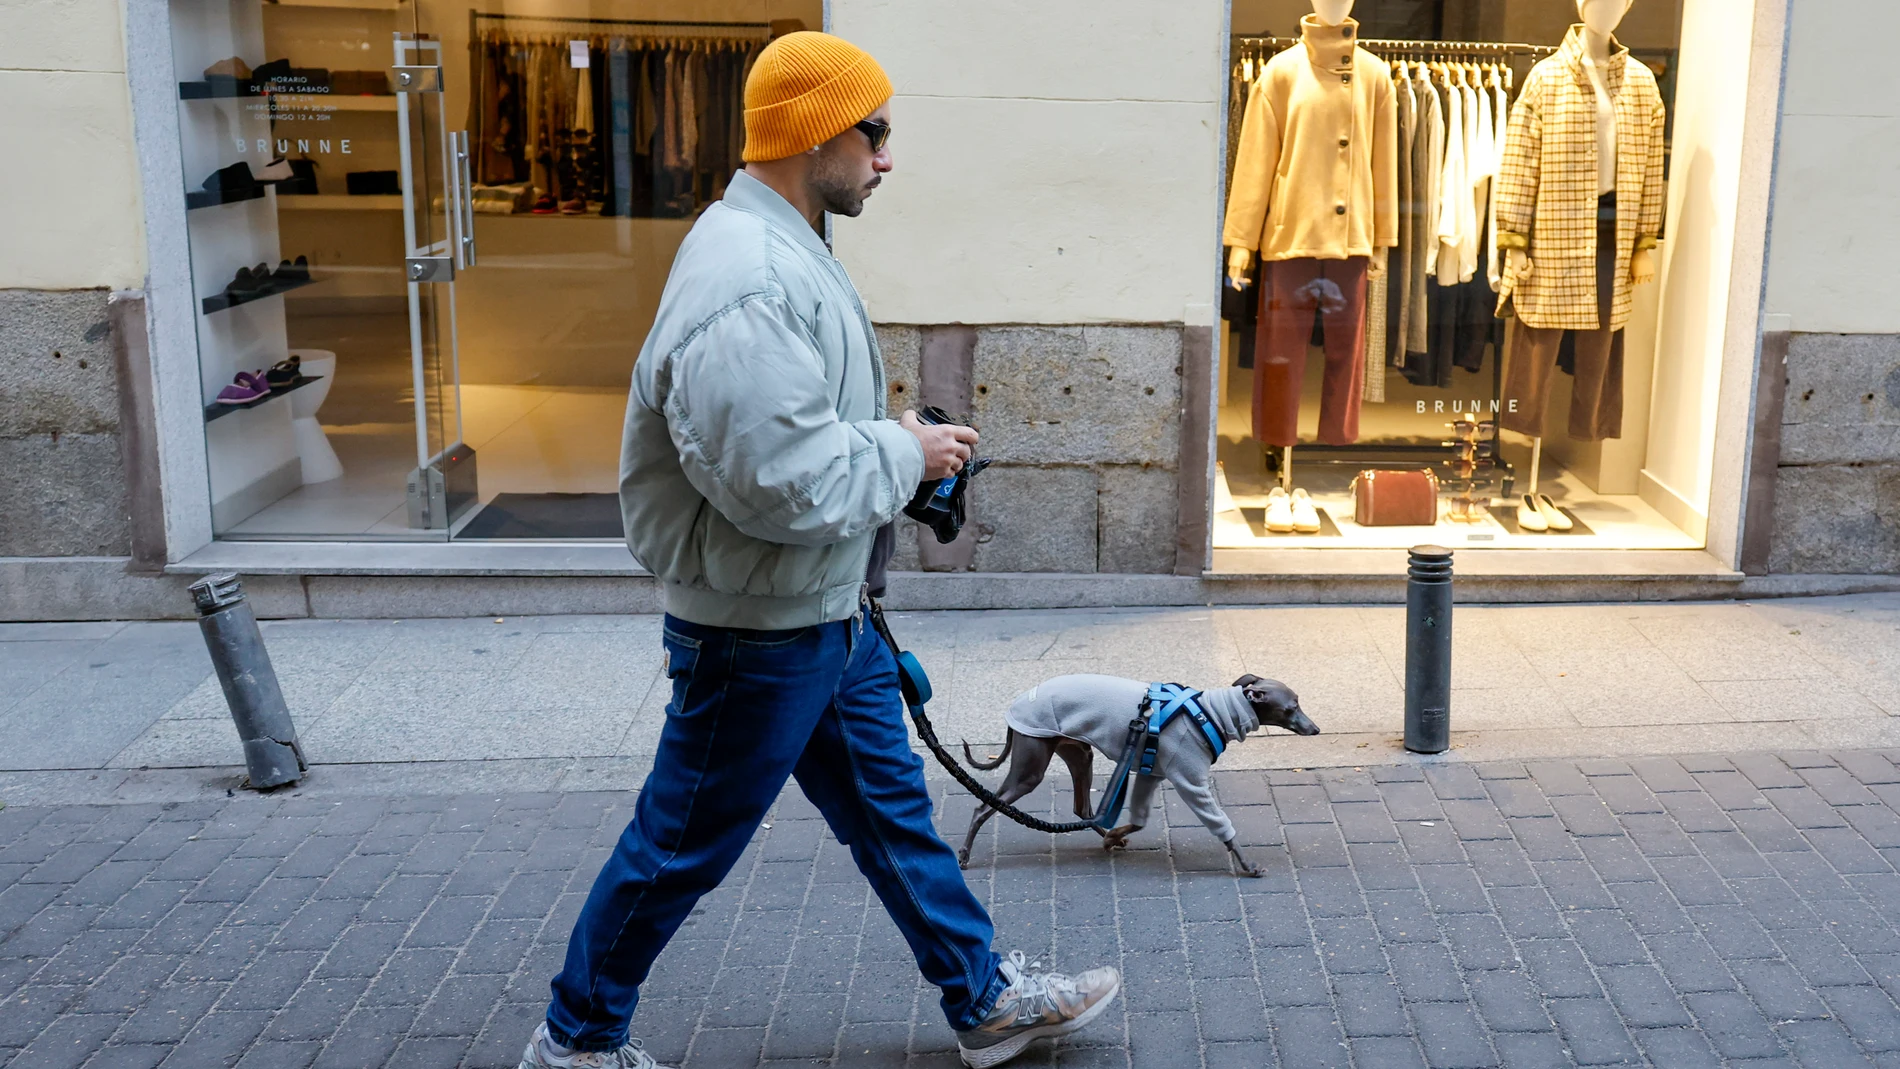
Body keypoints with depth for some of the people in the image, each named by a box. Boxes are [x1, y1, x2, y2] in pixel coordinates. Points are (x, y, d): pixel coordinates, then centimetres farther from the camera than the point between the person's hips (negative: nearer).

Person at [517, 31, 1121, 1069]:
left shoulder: (785, 249, 9)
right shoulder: (744, 285, -27)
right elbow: (786, 487, -31)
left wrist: (898, 447, 7)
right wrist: (906, 453, -16)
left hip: (831, 619, 10)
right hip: (756, 640, -10)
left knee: (894, 811, 19)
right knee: (680, 848, 8)